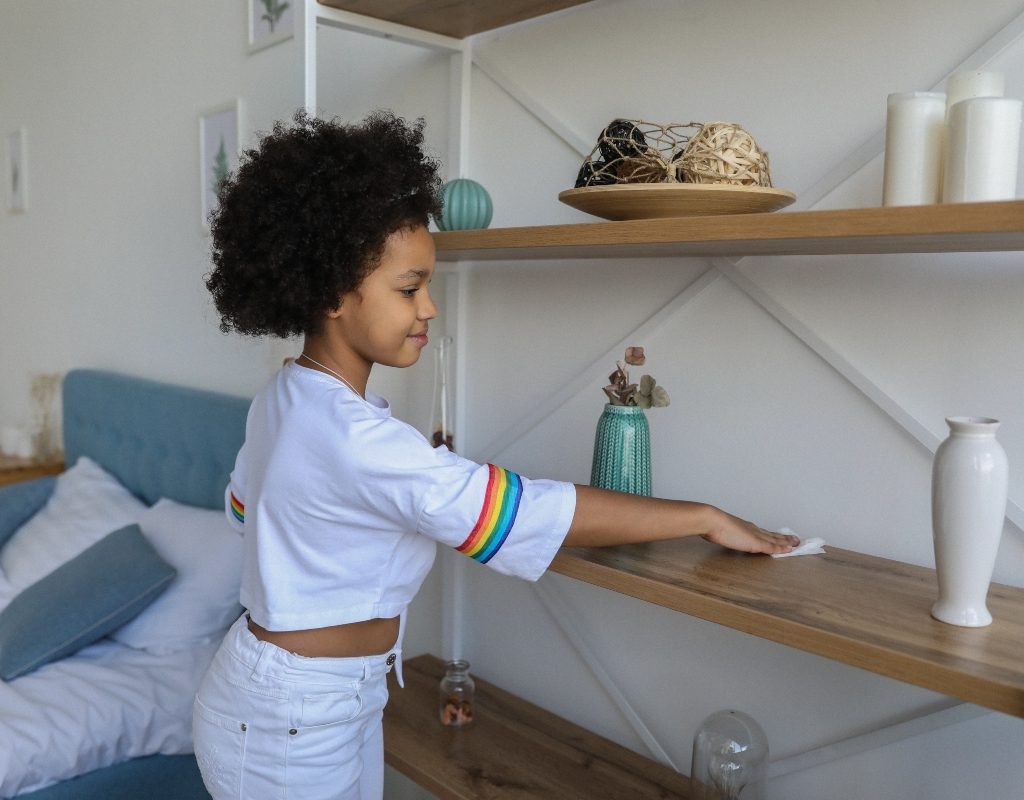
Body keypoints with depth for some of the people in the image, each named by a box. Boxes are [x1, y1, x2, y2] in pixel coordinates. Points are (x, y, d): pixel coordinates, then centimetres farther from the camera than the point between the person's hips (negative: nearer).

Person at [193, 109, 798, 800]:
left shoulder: (284, 398, -1)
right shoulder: (354, 439, -32)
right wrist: (706, 518, -23)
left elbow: (243, 507, 16)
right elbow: (536, 510, -33)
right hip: (290, 723, -9)